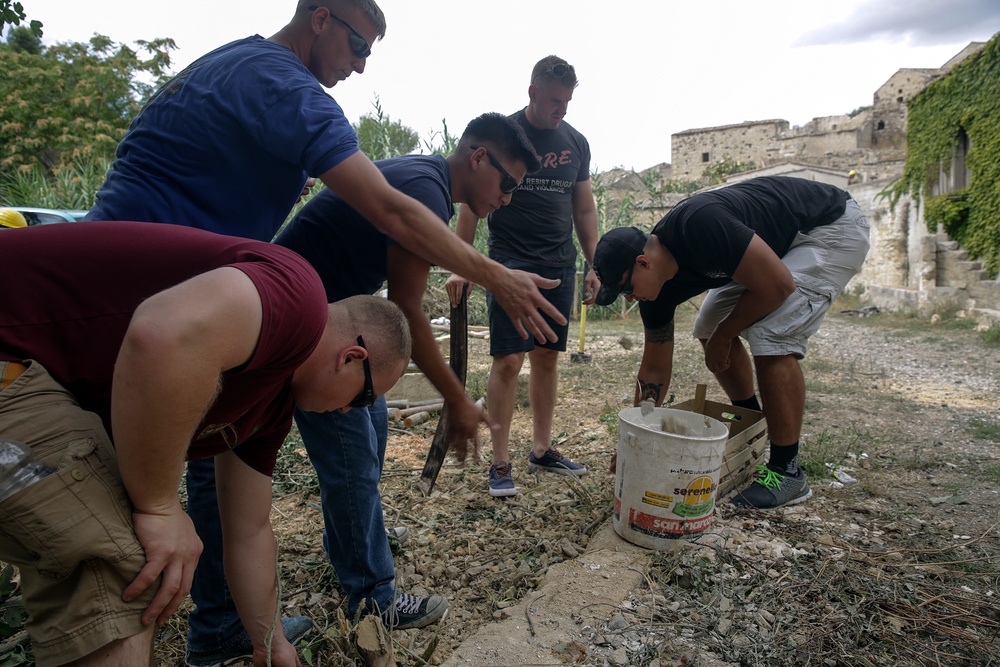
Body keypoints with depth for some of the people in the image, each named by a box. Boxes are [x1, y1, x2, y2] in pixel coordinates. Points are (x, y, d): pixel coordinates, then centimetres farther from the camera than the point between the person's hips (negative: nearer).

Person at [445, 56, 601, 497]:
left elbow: (584, 208, 17)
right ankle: (500, 463, 3)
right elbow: (472, 203, -5)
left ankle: (542, 450, 21)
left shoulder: (576, 143, 12)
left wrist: (594, 265, 11)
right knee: (508, 360, -9)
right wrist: (460, 267, -12)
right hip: (510, 264, -5)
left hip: (559, 266, 5)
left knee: (547, 358, 9)